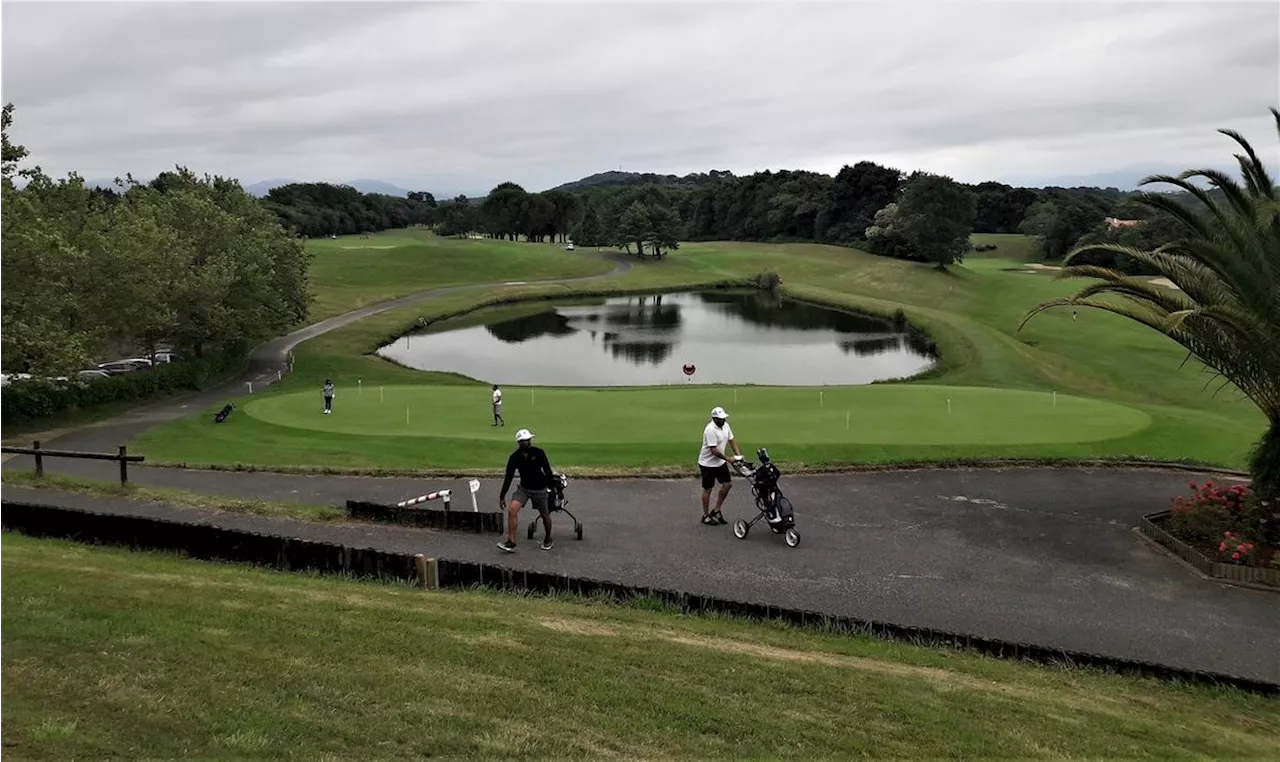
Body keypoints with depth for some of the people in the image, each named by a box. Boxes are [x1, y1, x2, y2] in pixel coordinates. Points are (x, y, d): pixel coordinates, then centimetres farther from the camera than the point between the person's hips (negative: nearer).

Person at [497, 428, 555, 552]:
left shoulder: (538, 453, -11)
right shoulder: (515, 457, -5)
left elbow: (548, 471, -5)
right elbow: (508, 477, -2)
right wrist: (502, 496, -2)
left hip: (539, 489, -1)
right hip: (523, 488, 2)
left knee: (545, 515, 9)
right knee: (512, 509, -20)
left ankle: (548, 541, 34)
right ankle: (511, 542, -14)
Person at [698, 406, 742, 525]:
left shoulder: (725, 426, -1)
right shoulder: (710, 430, -27)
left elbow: (731, 440, 10)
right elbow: (714, 450, -28)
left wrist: (739, 455, -2)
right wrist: (729, 459, -21)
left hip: (720, 462, 8)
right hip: (708, 463, -8)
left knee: (727, 485, 7)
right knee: (707, 489, 4)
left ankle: (716, 511, 20)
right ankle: (705, 516, 16)